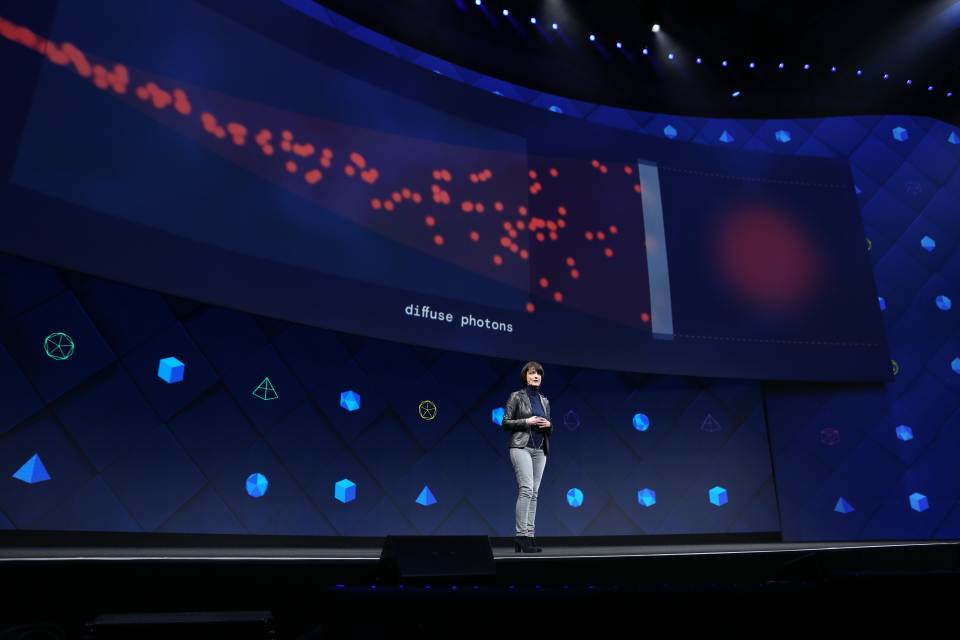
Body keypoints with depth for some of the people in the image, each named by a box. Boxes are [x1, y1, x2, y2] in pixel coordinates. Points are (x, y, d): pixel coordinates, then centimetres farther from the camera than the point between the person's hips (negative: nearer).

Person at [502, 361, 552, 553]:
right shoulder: (516, 397, 1)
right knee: (527, 488, -18)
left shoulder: (544, 401, 17)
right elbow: (505, 423, -4)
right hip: (521, 447, -6)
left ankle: (529, 536, 4)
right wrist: (527, 422, -13)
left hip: (540, 450, 6)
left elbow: (549, 431, 20)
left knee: (534, 493, 2)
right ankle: (521, 536, -16)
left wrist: (548, 426, -2)